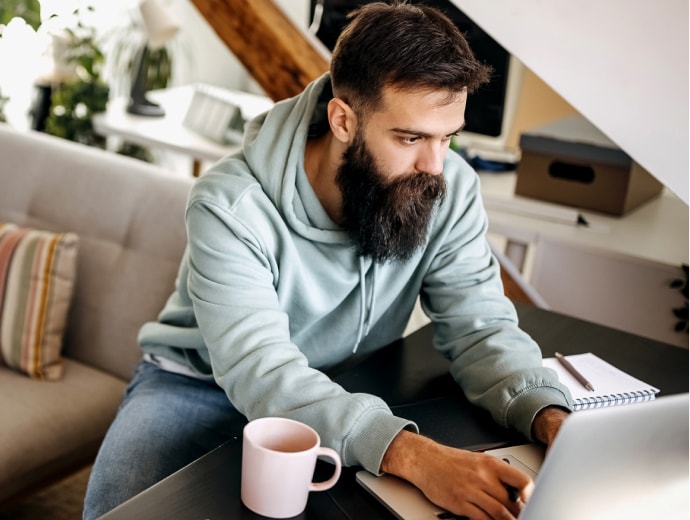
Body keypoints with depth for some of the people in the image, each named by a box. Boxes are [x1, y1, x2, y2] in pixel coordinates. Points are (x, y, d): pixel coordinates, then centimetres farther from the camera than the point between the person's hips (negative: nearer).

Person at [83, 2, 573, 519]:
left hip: (350, 394, 3)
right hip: (204, 387, -2)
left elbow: (481, 326, -15)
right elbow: (259, 371, -37)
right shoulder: (231, 205, -30)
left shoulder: (449, 190, -16)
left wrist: (550, 417, -37)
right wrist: (413, 455, -51)